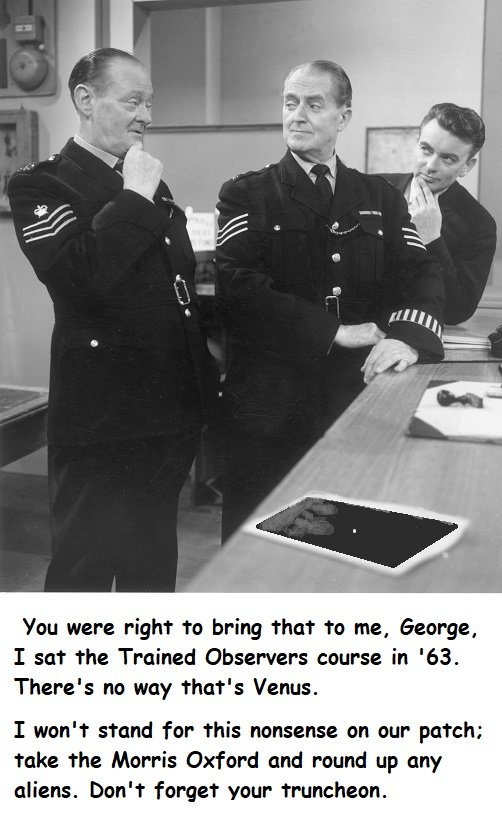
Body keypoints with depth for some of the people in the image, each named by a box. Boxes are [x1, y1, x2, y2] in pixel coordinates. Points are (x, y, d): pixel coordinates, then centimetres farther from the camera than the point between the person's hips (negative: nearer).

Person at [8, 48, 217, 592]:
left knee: (155, 559, 20)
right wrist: (135, 198, -18)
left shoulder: (148, 185, 17)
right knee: (85, 565, 4)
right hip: (102, 418, -7)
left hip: (172, 406, 7)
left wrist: (203, 342, 16)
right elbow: (81, 277, -25)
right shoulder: (40, 186, -7)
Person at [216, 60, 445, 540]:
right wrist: (335, 331, -16)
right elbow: (238, 289, -11)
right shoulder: (246, 195, 3)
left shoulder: (381, 199, 13)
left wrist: (407, 336, -21)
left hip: (362, 392, 3)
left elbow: (419, 274, 1)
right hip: (270, 401, -2)